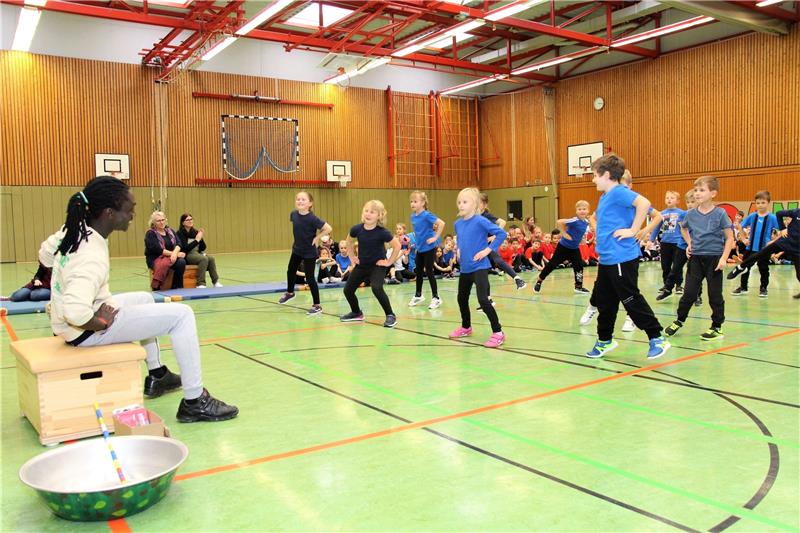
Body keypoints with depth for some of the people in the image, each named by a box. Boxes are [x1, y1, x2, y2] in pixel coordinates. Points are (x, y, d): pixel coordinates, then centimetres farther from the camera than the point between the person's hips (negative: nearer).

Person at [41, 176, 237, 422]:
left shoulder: (74, 229, -4)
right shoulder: (93, 256, -30)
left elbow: (45, 254, 15)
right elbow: (76, 313, -41)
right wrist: (103, 323, -22)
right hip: (85, 331, -10)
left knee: (145, 299, 31)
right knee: (180, 314, -12)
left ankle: (156, 376, 38)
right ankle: (194, 402, -6)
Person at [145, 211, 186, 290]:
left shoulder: (170, 231, 13)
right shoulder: (150, 234, -4)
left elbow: (178, 243, 1)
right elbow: (157, 249, -15)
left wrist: (175, 253, -22)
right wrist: (175, 254, -18)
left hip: (172, 257, 5)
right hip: (155, 259, -5)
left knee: (181, 262, -28)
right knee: (165, 263, -39)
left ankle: (176, 288, -19)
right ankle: (156, 288, -26)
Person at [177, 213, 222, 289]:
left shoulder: (195, 232, 10)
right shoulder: (180, 233, -5)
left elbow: (203, 248, 9)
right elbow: (185, 248, -16)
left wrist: (201, 238, -7)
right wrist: (197, 240, -17)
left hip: (197, 254, 6)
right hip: (186, 256, -6)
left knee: (211, 258, -21)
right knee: (204, 259, -30)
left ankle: (216, 281, -20)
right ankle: (201, 284, -30)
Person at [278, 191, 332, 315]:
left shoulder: (312, 218, -26)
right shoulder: (294, 214, -8)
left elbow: (328, 228, -29)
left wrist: (316, 238, -21)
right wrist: (300, 238, 6)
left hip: (309, 252, -7)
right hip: (297, 249, 7)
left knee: (309, 278, -4)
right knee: (291, 271, 24)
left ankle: (317, 305, 9)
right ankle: (289, 292, 51)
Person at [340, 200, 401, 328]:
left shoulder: (382, 232, -23)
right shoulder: (357, 229, -12)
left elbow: (397, 246, -15)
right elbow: (349, 241, 11)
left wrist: (389, 262, -13)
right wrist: (352, 256, 8)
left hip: (378, 266, -5)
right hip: (361, 265, 6)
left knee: (377, 288, -28)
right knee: (348, 289, 8)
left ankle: (390, 315, -11)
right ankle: (356, 313, 34)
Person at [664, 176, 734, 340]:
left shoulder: (720, 214, -9)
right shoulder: (691, 214, 1)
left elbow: (730, 238, -7)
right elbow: (683, 228, 24)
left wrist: (724, 258, -15)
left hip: (714, 258, -3)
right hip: (696, 258, 3)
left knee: (715, 295, 5)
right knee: (689, 292, 6)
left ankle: (717, 327, 17)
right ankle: (679, 321, 21)